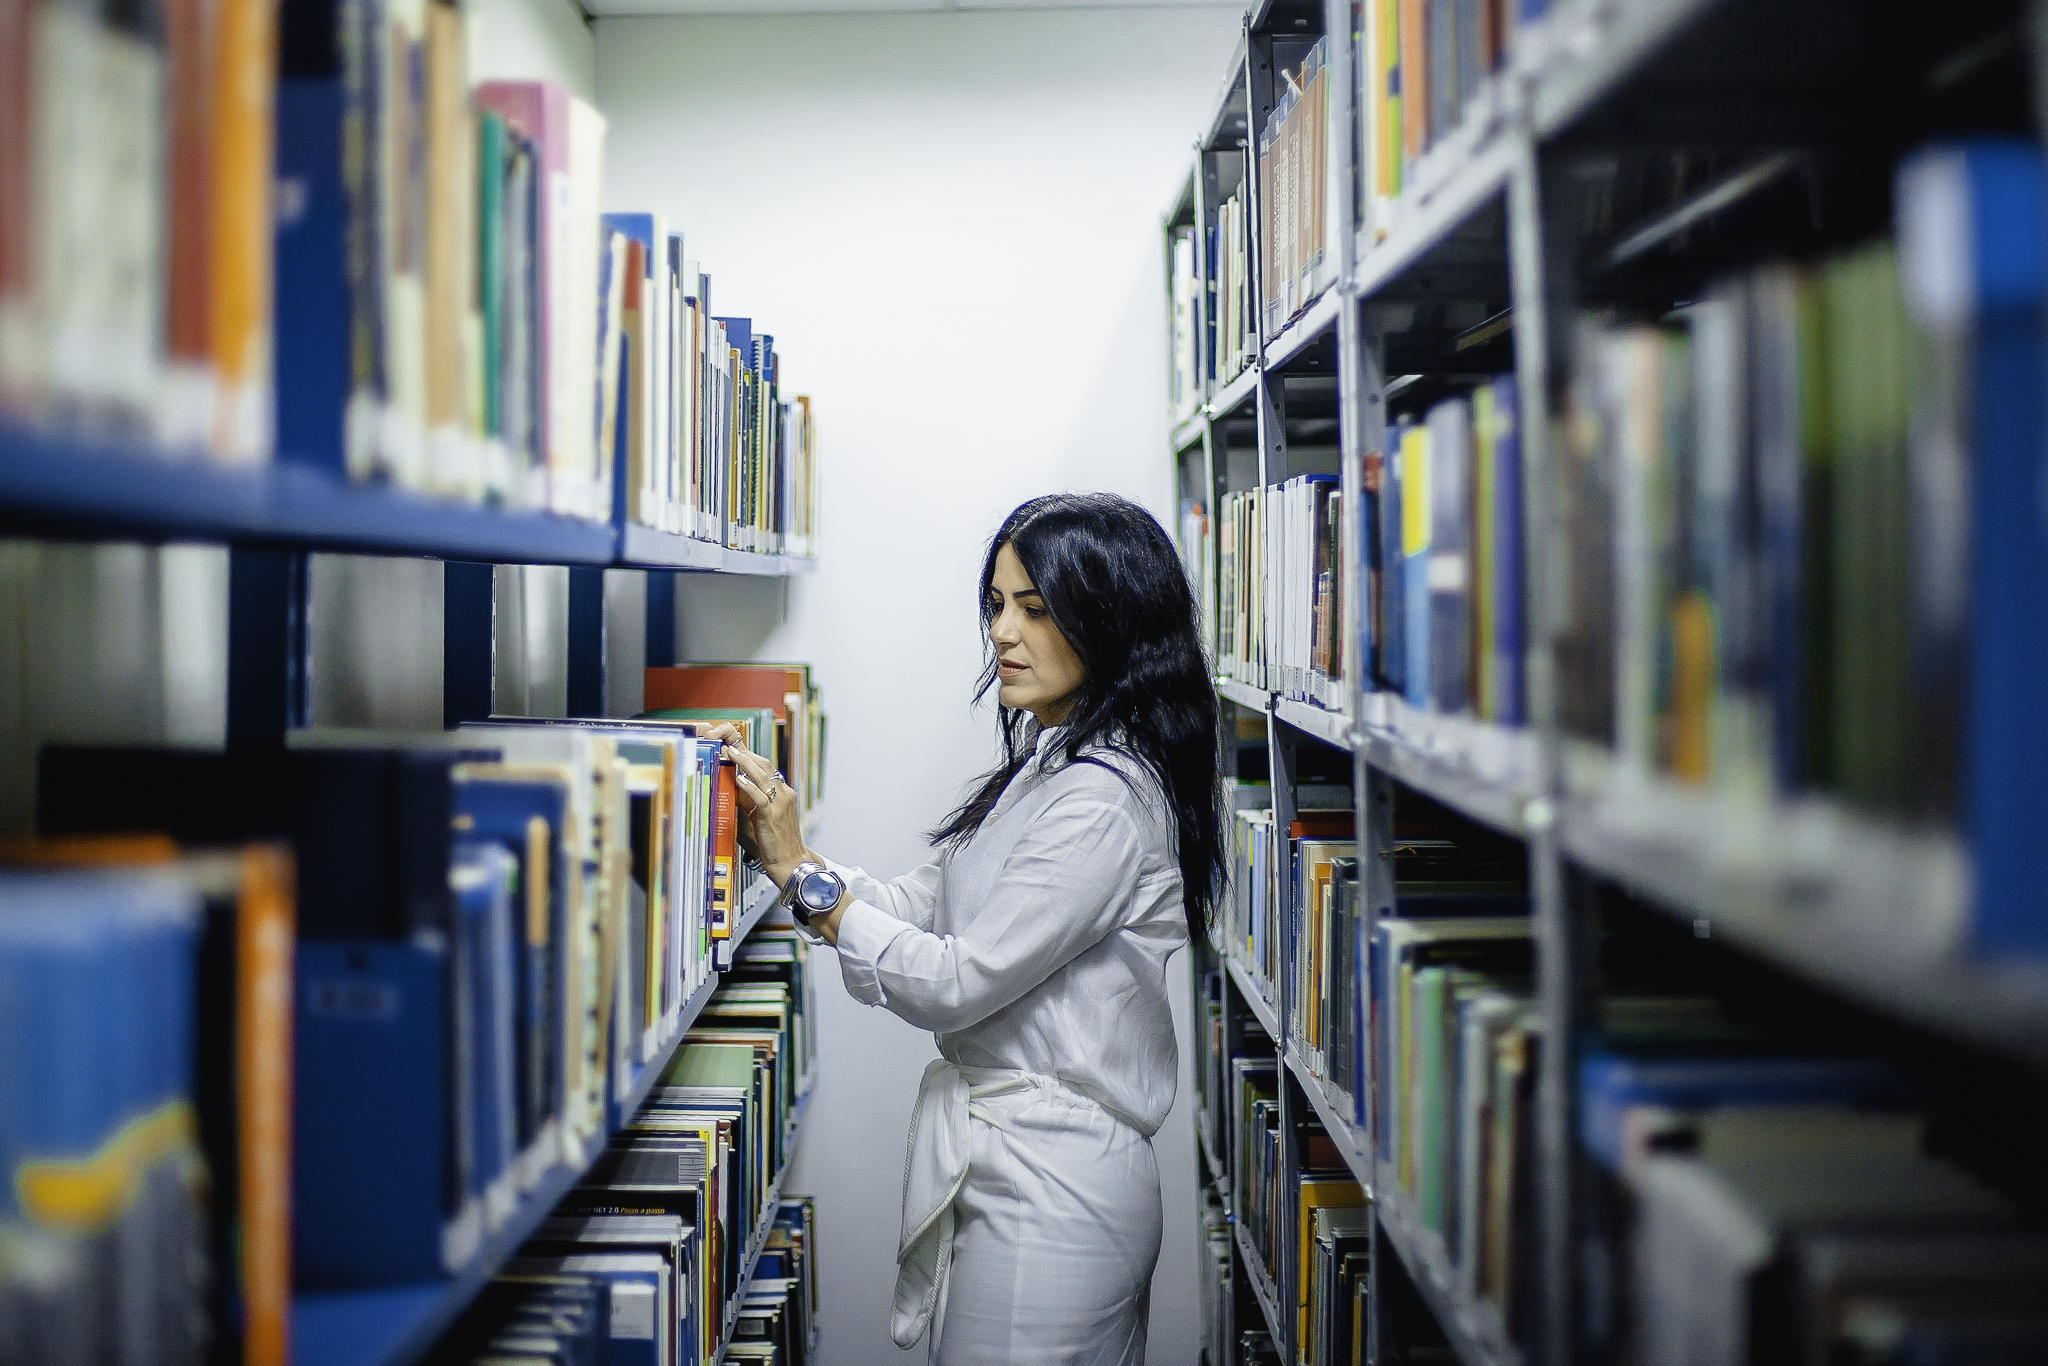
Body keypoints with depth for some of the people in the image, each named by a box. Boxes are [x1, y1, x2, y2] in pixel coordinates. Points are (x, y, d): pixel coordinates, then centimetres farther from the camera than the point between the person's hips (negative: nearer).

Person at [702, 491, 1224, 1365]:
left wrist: (803, 874, -15)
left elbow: (956, 983, -20)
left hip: (1048, 1187, -9)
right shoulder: (1043, 765, 12)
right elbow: (921, 907, 10)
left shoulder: (1103, 798, -19)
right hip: (998, 1155, 9)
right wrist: (776, 846, 0)